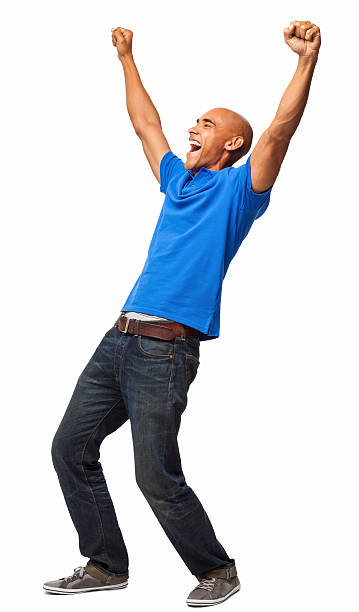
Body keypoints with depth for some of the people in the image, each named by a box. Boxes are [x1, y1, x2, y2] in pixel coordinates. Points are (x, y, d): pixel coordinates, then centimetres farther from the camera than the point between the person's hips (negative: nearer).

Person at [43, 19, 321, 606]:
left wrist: (307, 59, -22)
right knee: (71, 449, 8)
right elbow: (146, 124, 34)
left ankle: (218, 571, 14)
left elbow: (280, 128, -13)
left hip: (166, 350, -8)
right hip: (119, 338, 8)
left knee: (157, 478, -7)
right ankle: (105, 566, 20)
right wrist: (127, 59, 40)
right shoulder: (179, 181, 21)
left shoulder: (240, 188, 2)